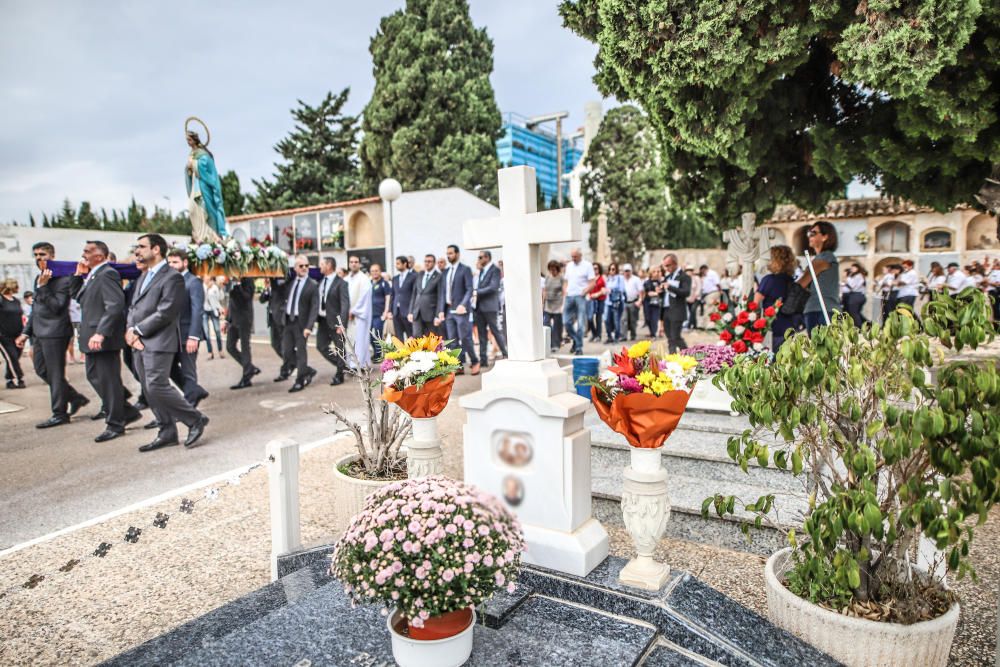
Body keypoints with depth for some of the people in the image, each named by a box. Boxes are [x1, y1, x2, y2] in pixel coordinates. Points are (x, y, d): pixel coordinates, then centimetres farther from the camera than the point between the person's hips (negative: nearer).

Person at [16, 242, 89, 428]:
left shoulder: (63, 279, -13)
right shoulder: (39, 278, 15)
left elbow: (56, 307, -20)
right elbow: (36, 309, 21)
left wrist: (43, 287, -25)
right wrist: (26, 332, 20)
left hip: (54, 331, -9)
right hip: (39, 333, 9)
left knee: (55, 374, -2)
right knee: (41, 370, 14)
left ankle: (59, 414, 7)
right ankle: (76, 398, 25)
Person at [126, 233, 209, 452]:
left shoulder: (172, 277, -9)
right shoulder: (144, 277, 20)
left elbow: (165, 313, -16)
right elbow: (133, 308, 18)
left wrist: (138, 330, -12)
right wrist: (130, 330, 0)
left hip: (158, 342, -9)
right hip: (140, 343, 9)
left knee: (157, 387, -13)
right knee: (150, 390, 9)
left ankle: (195, 419, 2)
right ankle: (167, 432, 17)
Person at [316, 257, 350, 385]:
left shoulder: (341, 283, -12)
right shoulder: (321, 282, 8)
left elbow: (345, 304, -17)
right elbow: (318, 301, 11)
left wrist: (341, 324, -24)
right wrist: (316, 319, 4)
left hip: (335, 321, -7)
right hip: (323, 320, 7)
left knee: (339, 349, 4)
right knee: (321, 346, 10)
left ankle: (339, 375, 18)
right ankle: (341, 364, 27)